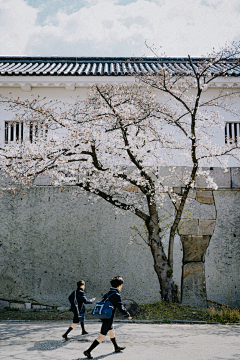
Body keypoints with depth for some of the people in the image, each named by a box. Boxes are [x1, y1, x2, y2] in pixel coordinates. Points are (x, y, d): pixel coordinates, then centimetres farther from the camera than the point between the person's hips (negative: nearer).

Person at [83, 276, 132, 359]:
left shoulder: (107, 294, 9)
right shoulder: (116, 295, -16)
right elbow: (120, 308, -17)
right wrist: (128, 315, -4)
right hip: (108, 319, -9)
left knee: (112, 332, 26)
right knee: (102, 336, -5)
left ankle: (116, 348, 43)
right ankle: (88, 351, -8)